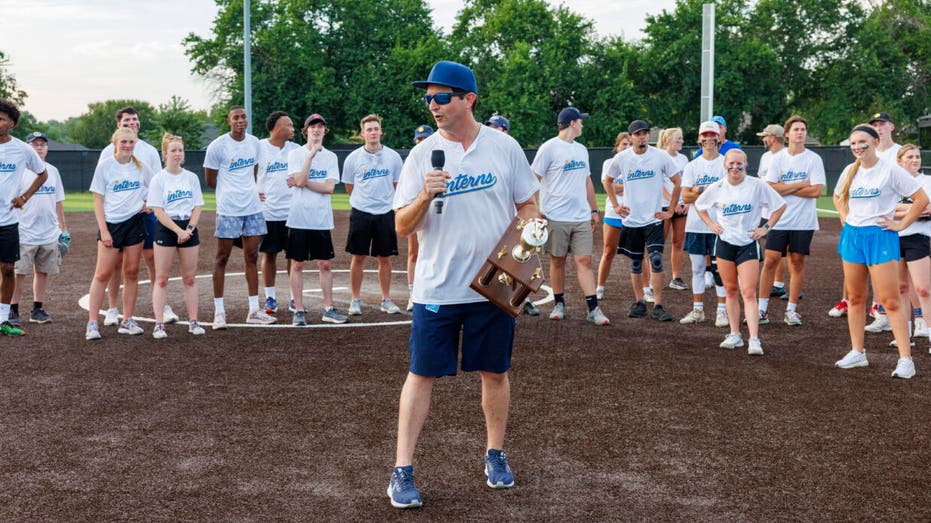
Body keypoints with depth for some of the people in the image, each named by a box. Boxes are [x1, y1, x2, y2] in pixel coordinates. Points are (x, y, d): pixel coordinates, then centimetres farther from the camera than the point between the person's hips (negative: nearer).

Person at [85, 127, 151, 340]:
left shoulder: (141, 167, 5)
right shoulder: (105, 166, -3)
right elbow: (98, 200, -3)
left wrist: (149, 204, 3)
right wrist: (103, 230, -10)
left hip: (135, 222, 3)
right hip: (111, 224, -3)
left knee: (131, 273, 6)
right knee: (102, 274, -5)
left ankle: (127, 321, 14)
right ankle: (92, 323, -1)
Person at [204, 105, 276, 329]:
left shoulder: (254, 143, 8)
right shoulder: (217, 146, -8)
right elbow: (210, 181, -2)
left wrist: (249, 191, 11)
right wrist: (231, 189, 4)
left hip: (253, 208, 5)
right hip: (228, 209, -5)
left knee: (251, 257, 8)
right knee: (222, 258, 1)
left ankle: (254, 310, 13)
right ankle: (219, 311, 7)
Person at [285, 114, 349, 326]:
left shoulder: (330, 157, 8)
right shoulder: (296, 154, 1)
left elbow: (329, 187, -4)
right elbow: (300, 180, -15)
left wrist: (304, 182, -10)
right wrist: (312, 153, -15)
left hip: (322, 219, 2)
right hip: (298, 218, -2)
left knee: (325, 264, 6)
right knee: (297, 264, 2)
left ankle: (328, 309, 12)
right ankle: (299, 310, 8)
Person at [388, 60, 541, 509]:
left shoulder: (504, 147, 1)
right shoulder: (422, 154, 0)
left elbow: (527, 207, 9)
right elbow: (402, 226, -2)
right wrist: (424, 197, -21)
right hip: (436, 287, -1)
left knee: (495, 372, 10)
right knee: (422, 374, -1)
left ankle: (496, 454, 28)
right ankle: (402, 470, 3)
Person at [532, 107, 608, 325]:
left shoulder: (581, 150, 16)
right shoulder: (549, 148, -5)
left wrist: (594, 209, 19)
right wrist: (536, 210, -13)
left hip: (581, 217, 5)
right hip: (556, 217, -5)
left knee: (584, 260, -2)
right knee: (557, 260, 5)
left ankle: (593, 309, -5)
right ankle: (559, 304, 19)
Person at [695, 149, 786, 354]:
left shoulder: (757, 185, -6)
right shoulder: (717, 188, 1)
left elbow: (780, 205, 3)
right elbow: (699, 206, 18)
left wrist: (766, 227, -1)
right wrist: (711, 224, 6)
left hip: (748, 244, -3)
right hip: (724, 243, 3)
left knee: (748, 293, -10)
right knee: (730, 290, 8)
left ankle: (754, 340, -13)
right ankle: (734, 335, 18)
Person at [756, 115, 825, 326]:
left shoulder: (814, 159, -1)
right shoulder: (778, 158, 4)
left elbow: (816, 190, -11)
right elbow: (770, 188, -6)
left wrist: (785, 188, -8)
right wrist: (800, 184, -11)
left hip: (804, 221, -1)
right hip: (779, 219, 1)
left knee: (797, 262, 3)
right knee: (770, 261, -4)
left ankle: (792, 310, 13)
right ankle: (762, 309, 3)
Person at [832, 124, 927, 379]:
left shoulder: (890, 170, -9)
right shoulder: (850, 171, 8)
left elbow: (922, 199, -8)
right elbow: (837, 196, 28)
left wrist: (901, 224, -9)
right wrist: (845, 216, 11)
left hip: (880, 236, -6)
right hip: (852, 236, 6)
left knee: (890, 301, -8)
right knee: (855, 298, 10)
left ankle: (905, 359, -7)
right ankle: (857, 352, 19)